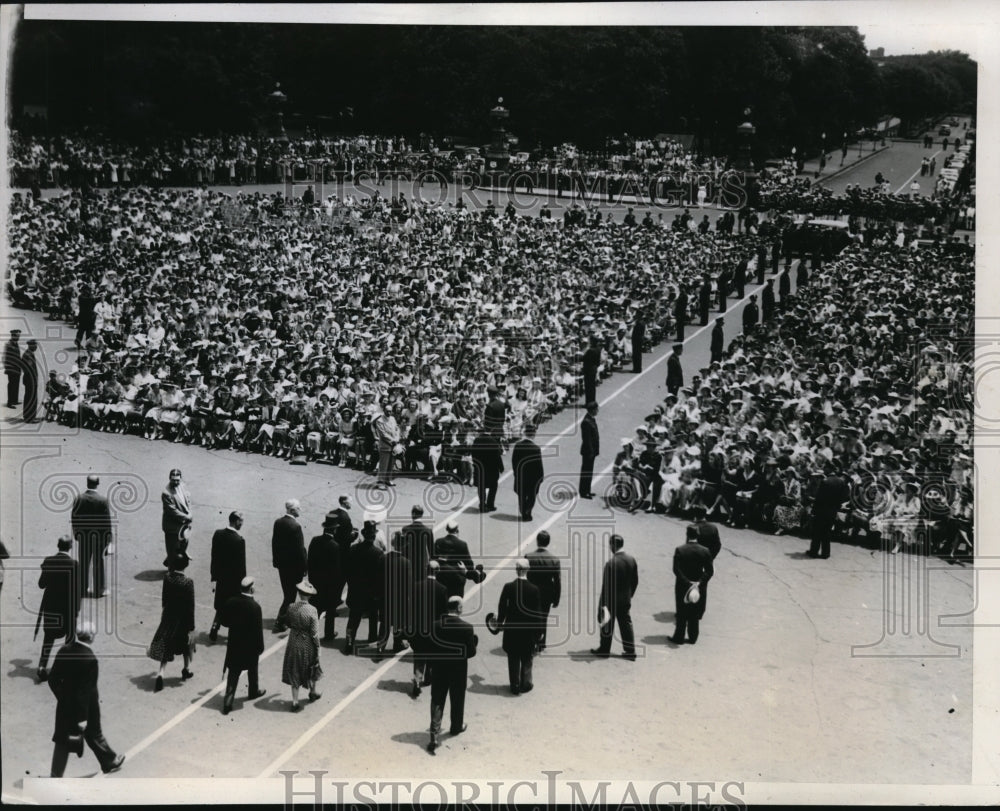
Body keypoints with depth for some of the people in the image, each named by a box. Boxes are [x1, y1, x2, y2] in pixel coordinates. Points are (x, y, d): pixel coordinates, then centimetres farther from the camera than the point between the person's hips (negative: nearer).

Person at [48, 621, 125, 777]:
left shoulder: (64, 651, -9)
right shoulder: (89, 659, -29)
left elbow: (53, 679, -1)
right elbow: (86, 690, -26)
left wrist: (62, 697, 13)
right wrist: (82, 717, -20)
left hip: (65, 706, 6)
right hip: (85, 707, -6)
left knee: (63, 740, 16)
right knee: (94, 736, 17)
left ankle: (56, 776, 24)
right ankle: (110, 762, 39)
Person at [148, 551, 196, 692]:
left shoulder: (167, 577, -10)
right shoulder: (188, 582, -23)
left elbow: (164, 598, 3)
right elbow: (190, 606, -18)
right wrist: (191, 627, -12)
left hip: (168, 616, 3)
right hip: (182, 619, -3)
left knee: (165, 647, 9)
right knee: (186, 643, 22)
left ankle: (160, 674, -5)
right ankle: (186, 670, 37)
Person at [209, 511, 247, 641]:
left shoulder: (218, 534, -5)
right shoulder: (239, 540, -23)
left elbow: (214, 556, 2)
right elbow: (241, 563, -17)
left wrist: (215, 574, 12)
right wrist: (242, 581, -7)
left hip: (221, 577, 5)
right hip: (234, 579, -5)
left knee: (220, 606, 19)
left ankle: (214, 631, 17)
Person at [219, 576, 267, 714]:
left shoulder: (231, 602, -9)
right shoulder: (254, 606, -22)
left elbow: (223, 620, 1)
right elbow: (258, 629, -18)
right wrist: (260, 647, -7)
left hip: (234, 644, 3)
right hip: (250, 645, -3)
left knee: (233, 672, 7)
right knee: (252, 668, 22)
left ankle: (228, 701, 2)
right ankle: (253, 691, 42)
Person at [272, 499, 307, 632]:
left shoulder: (278, 522, 0)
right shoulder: (296, 526, -22)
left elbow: (274, 543, 8)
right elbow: (300, 549, -19)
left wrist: (276, 560, 17)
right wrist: (305, 566, -10)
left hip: (281, 563, 7)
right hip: (294, 565, -7)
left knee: (287, 592, 21)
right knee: (290, 595, 2)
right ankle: (280, 622, 1)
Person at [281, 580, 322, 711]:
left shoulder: (291, 608, -13)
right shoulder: (312, 610, -23)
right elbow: (315, 633, -17)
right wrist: (318, 648, -5)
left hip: (293, 644, 2)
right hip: (307, 645, -2)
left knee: (294, 672, 14)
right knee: (312, 669, 24)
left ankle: (295, 702, 15)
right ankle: (312, 693, 45)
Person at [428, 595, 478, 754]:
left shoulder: (436, 625, -8)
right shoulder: (466, 628, -17)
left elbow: (430, 647, -2)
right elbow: (471, 652, -12)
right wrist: (474, 639, 4)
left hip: (439, 669, 2)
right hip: (459, 671, -2)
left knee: (437, 702, 5)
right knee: (457, 701, 19)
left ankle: (434, 736, -4)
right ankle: (456, 727, 39)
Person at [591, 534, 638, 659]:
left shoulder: (611, 563, -23)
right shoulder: (632, 560, -3)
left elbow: (606, 585, -20)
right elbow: (635, 581, 6)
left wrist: (603, 604, -13)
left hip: (611, 600, -6)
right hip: (626, 600, 6)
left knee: (607, 626, 10)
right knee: (626, 624, 14)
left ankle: (604, 650, 24)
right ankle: (630, 651, 17)